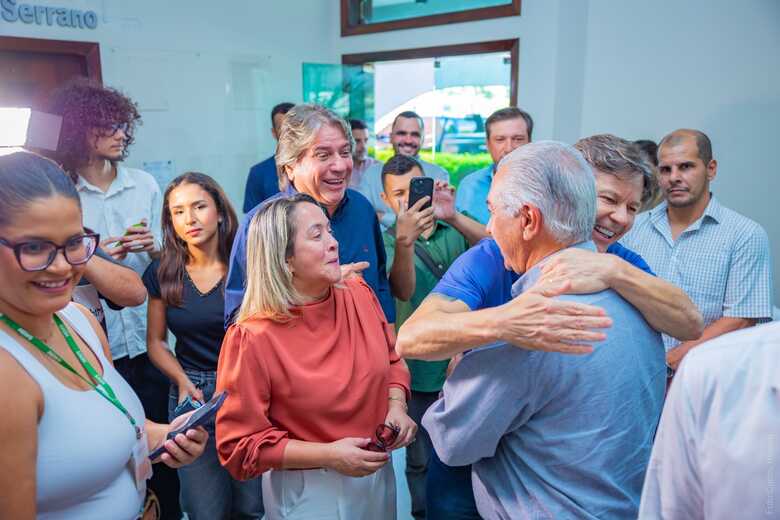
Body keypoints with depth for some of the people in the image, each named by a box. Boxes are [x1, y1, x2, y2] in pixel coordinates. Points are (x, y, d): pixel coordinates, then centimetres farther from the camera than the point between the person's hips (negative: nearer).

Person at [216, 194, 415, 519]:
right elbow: (239, 445, -16)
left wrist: (396, 407, -9)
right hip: (308, 492, -5)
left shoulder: (360, 294, -7)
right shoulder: (252, 339, -22)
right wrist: (329, 455, -22)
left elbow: (390, 359, 9)